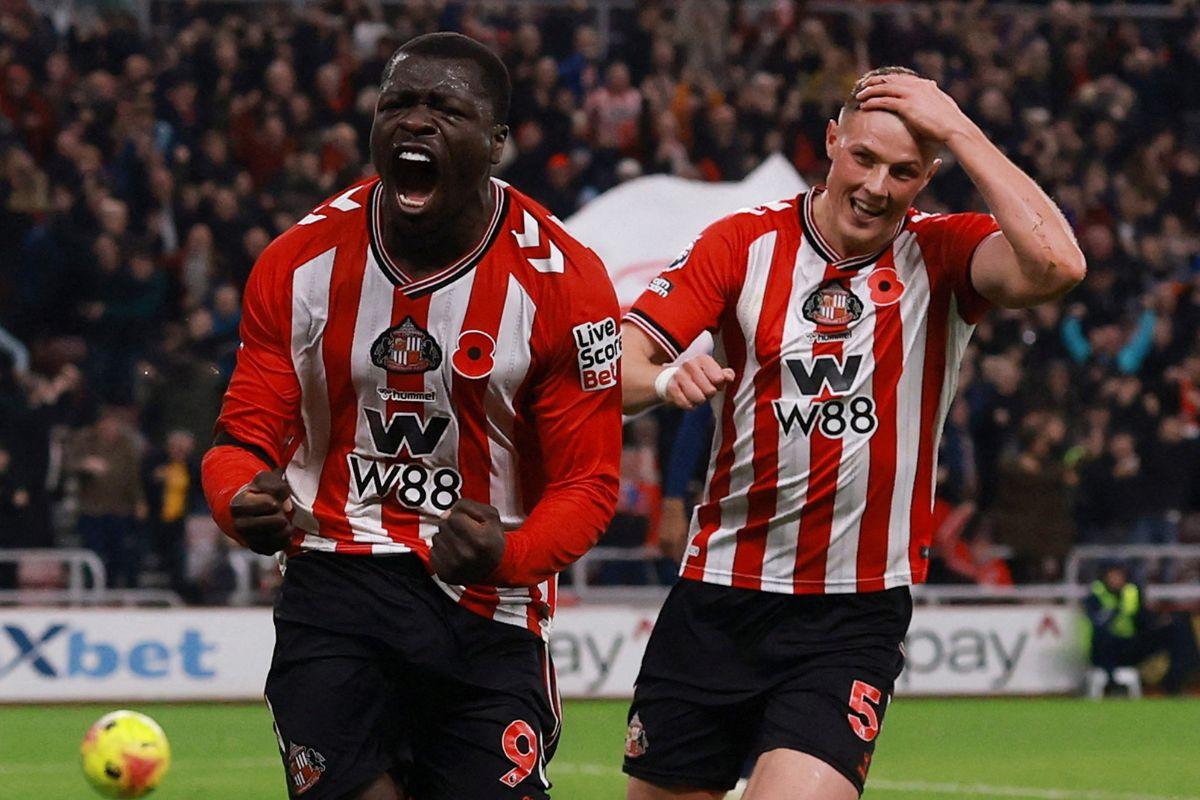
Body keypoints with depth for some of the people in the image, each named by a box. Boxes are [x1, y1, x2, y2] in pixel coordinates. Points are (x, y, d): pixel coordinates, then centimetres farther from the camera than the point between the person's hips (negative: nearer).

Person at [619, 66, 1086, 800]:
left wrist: (959, 129, -19)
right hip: (719, 599, 2)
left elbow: (1056, 264, -24)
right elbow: (616, 364, -6)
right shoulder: (745, 243, 1)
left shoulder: (942, 255, -3)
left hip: (855, 620, -2)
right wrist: (663, 378, -30)